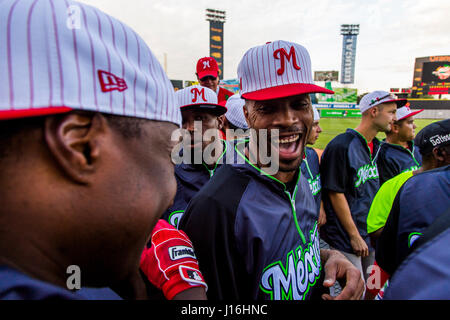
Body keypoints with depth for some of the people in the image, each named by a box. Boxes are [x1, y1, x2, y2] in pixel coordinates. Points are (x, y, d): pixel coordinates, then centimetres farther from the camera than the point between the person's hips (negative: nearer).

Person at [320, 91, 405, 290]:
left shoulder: (376, 147, 9)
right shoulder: (342, 146, -17)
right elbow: (336, 194, -18)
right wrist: (354, 236, -14)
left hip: (371, 236, 8)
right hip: (346, 239, -8)